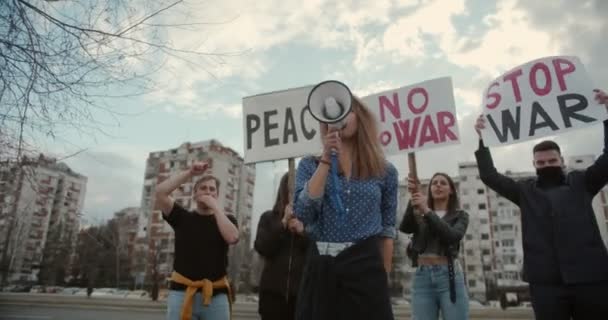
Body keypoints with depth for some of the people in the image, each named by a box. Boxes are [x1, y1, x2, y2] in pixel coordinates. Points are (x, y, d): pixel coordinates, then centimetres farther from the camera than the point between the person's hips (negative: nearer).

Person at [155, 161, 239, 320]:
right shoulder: (182, 217, 8)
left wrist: (215, 206, -7)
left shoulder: (226, 219, 9)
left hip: (216, 294, 1)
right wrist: (190, 173, -6)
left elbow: (232, 237, -13)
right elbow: (160, 192, -5)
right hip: (182, 291, 0)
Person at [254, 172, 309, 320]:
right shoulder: (268, 218, 10)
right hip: (273, 290, 1)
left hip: (302, 291, -1)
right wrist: (283, 223, -9)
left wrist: (302, 232, -15)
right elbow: (261, 248, -2)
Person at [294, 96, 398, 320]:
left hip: (366, 269, 0)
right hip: (321, 269, 0)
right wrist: (326, 159, -11)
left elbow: (387, 230, 10)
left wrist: (384, 277, 8)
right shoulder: (310, 165, 6)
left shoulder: (385, 171, 7)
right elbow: (304, 213, -11)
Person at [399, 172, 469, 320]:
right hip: (422, 277, 1)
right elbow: (404, 228, -7)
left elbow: (453, 236, -9)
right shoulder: (418, 216, 17)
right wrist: (413, 198, -21)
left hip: (449, 276, -1)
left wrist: (426, 211, -17)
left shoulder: (460, 216, 14)